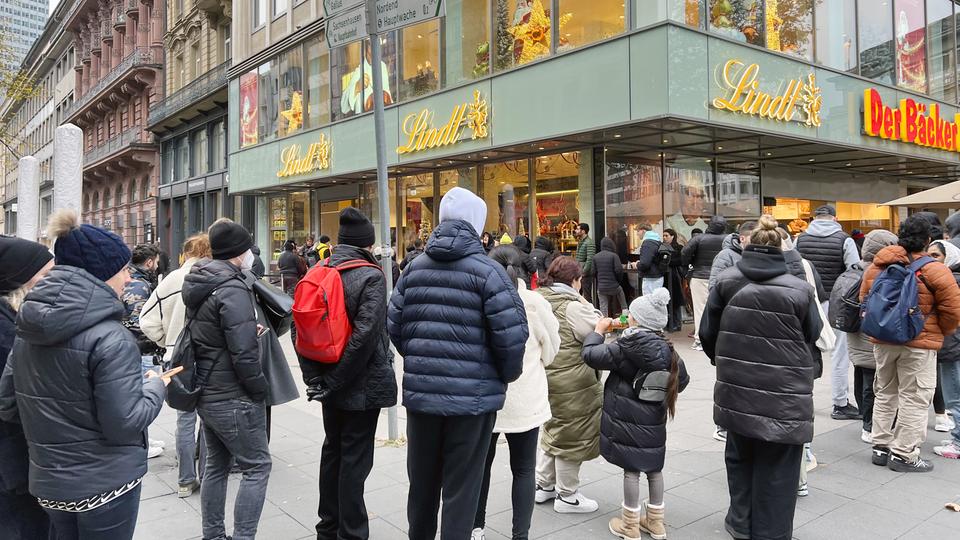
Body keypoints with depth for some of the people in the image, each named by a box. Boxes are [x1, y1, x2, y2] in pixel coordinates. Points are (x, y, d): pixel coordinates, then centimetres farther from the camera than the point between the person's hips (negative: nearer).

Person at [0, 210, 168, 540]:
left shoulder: (27, 331, 0)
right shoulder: (110, 339, -23)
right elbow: (124, 423, -22)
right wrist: (155, 387, -6)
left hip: (47, 481, 7)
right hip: (104, 485, -6)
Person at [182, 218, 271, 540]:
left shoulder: (200, 284, 8)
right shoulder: (232, 289, -20)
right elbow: (243, 353, -24)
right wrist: (261, 389, -10)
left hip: (205, 392, 9)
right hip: (233, 398, -9)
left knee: (216, 464, 18)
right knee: (257, 466, 2)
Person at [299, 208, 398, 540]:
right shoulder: (371, 277, -16)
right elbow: (364, 333, -26)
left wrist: (314, 378, 0)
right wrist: (333, 382, -19)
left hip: (330, 382, 6)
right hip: (362, 384, -6)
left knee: (332, 449, 19)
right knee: (355, 459, 4)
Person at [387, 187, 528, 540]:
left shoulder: (415, 268, 5)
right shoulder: (487, 270, -10)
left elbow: (394, 326, 6)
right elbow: (512, 334, -16)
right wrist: (508, 374, 3)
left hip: (420, 391, 5)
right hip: (472, 395, -5)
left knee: (421, 480, 21)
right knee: (461, 487, 8)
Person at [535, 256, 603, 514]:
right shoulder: (571, 306, -19)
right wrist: (588, 306, -4)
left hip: (545, 375, 9)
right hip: (570, 382, -9)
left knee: (553, 428, 23)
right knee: (571, 434, 5)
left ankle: (544, 485, 32)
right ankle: (567, 496, 18)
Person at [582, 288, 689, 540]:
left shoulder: (624, 349, -19)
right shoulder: (667, 351, -2)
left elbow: (591, 354, -16)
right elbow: (681, 380, 8)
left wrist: (599, 330, -1)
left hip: (627, 420, -5)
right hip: (654, 423, 5)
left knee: (631, 470, 5)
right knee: (654, 468, 17)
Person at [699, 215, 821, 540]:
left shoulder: (726, 281, -4)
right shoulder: (799, 289, -9)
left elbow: (707, 331, 2)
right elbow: (812, 335, 5)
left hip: (737, 387, 3)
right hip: (784, 393, -2)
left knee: (740, 455, 21)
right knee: (776, 466, 10)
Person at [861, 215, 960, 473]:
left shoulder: (875, 267, 2)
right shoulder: (935, 271, -12)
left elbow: (865, 301, 11)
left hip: (882, 341, 5)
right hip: (919, 344, -5)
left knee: (885, 394, 17)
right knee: (913, 398, 5)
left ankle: (881, 447, 23)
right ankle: (904, 455, 10)